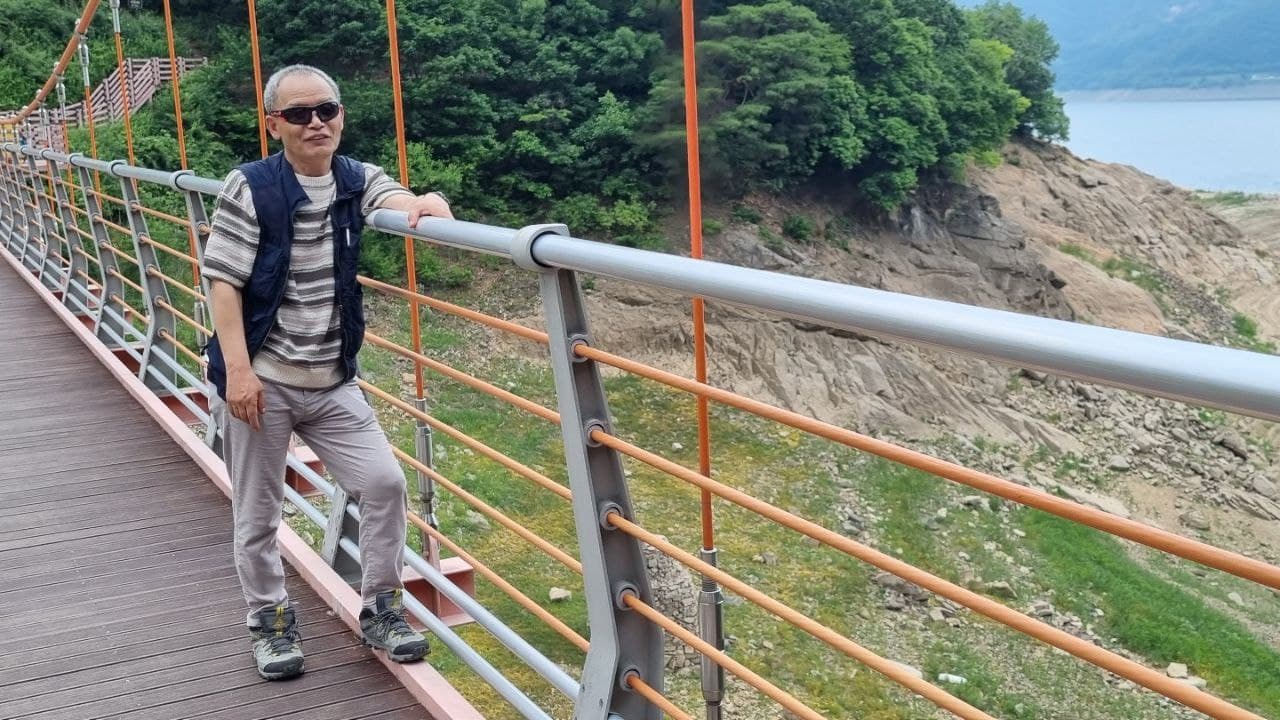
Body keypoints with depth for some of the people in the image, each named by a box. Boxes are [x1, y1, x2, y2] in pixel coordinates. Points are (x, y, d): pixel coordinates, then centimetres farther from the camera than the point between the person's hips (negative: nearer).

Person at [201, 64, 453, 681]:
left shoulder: (358, 180, 2)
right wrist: (238, 370, -18)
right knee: (257, 514, 8)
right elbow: (222, 281, -11)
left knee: (383, 481, -1)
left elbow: (395, 200, -19)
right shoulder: (249, 188, -9)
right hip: (260, 380, -3)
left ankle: (381, 610, 18)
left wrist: (427, 202, -44)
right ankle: (270, 621, 30)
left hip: (331, 382, 3)